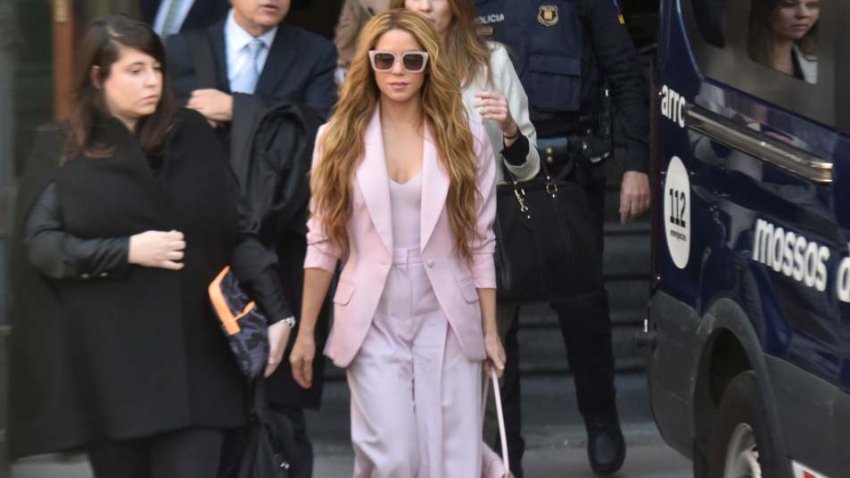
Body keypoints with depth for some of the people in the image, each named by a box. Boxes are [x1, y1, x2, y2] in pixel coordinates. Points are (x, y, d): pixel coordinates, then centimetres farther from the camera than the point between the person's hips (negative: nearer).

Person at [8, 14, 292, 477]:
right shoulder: (63, 152, 3)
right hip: (108, 363, -1)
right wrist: (126, 252, -14)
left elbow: (238, 231, 6)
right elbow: (39, 243, -4)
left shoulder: (192, 136, 7)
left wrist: (274, 312, -2)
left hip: (194, 357, 1)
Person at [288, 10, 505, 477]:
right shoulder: (339, 139, 2)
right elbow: (322, 242, 4)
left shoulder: (465, 139, 3)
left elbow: (480, 242, 5)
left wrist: (490, 330, 3)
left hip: (446, 322, 1)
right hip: (373, 323, -1)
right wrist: (305, 331, 1)